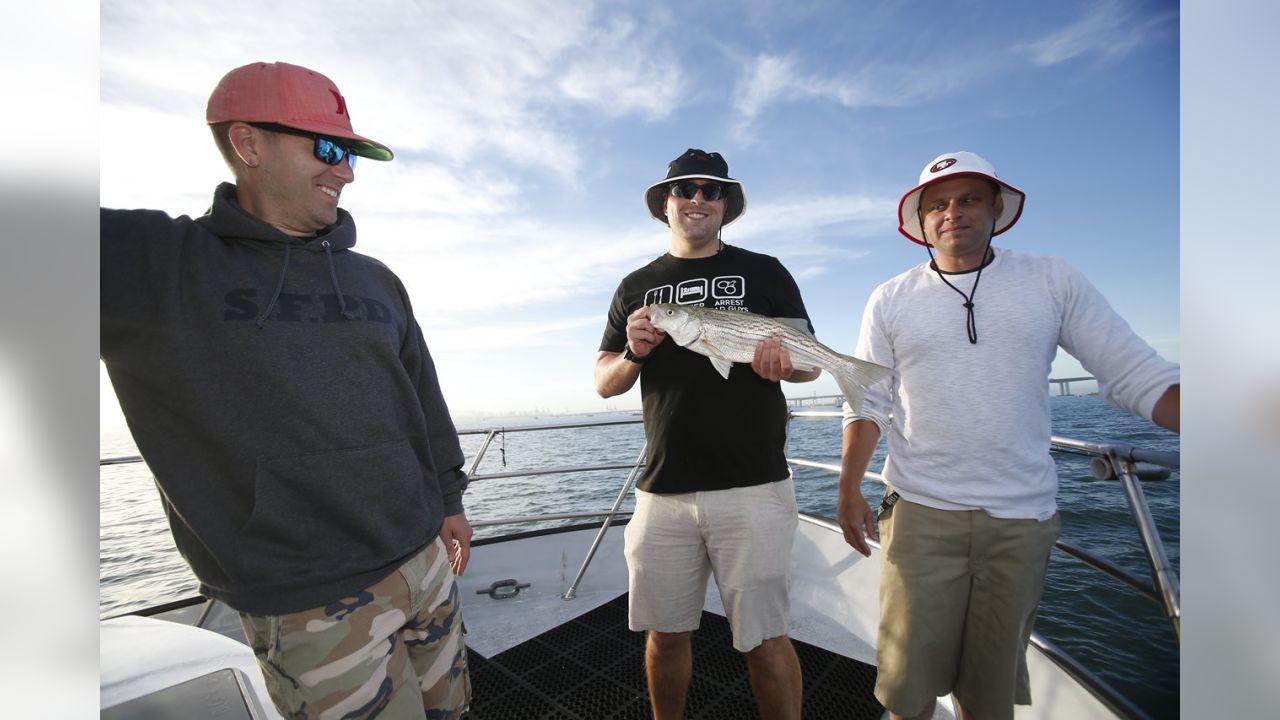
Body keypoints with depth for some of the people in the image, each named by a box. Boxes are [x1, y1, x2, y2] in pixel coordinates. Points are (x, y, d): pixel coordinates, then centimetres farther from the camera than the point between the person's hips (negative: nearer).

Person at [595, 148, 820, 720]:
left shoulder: (764, 272, 8)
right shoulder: (636, 287, 13)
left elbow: (812, 361, 7)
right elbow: (604, 384, 11)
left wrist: (785, 359, -16)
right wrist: (634, 353, -10)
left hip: (753, 487, -2)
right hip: (662, 490, 3)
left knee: (764, 640, 5)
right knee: (665, 633, 14)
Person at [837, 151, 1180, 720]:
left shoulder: (1053, 282, 3)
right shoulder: (890, 300, 1)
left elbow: (1139, 375, 1)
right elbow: (867, 403, 1)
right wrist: (849, 492, -3)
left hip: (1024, 518, 2)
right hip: (921, 512, -1)